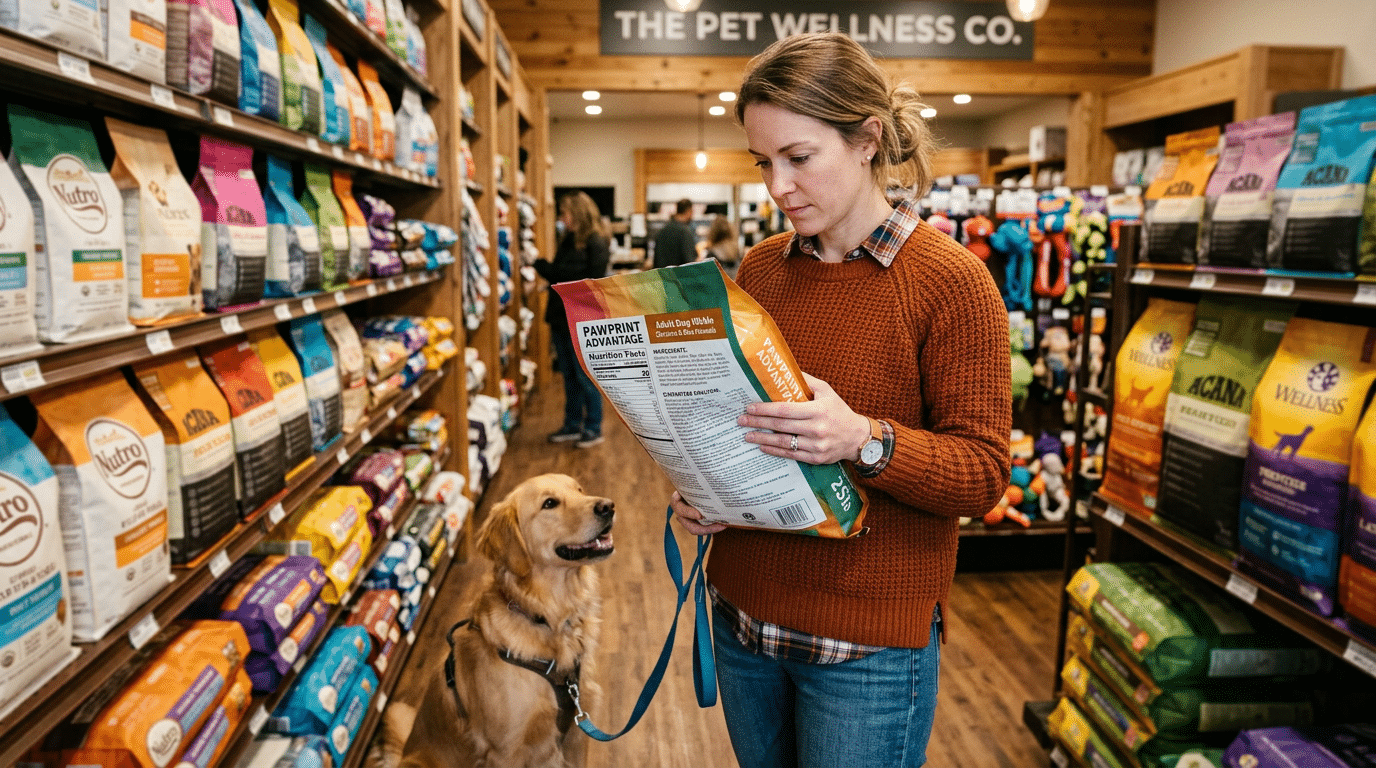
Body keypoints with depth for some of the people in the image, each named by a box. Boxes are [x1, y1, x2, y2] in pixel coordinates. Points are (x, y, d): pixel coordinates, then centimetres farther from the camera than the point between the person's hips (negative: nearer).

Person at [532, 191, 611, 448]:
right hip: (562, 320, 8)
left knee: (585, 377, 2)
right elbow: (557, 274, 16)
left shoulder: (596, 243, -12)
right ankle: (572, 426, 25)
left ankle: (593, 429, 15)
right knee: (569, 376, 14)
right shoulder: (568, 240, 13)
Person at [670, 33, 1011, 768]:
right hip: (744, 609, 5)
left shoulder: (952, 281, -13)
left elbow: (983, 471, -13)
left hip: (868, 643, -5)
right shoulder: (760, 267, 3)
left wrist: (864, 441, -30)